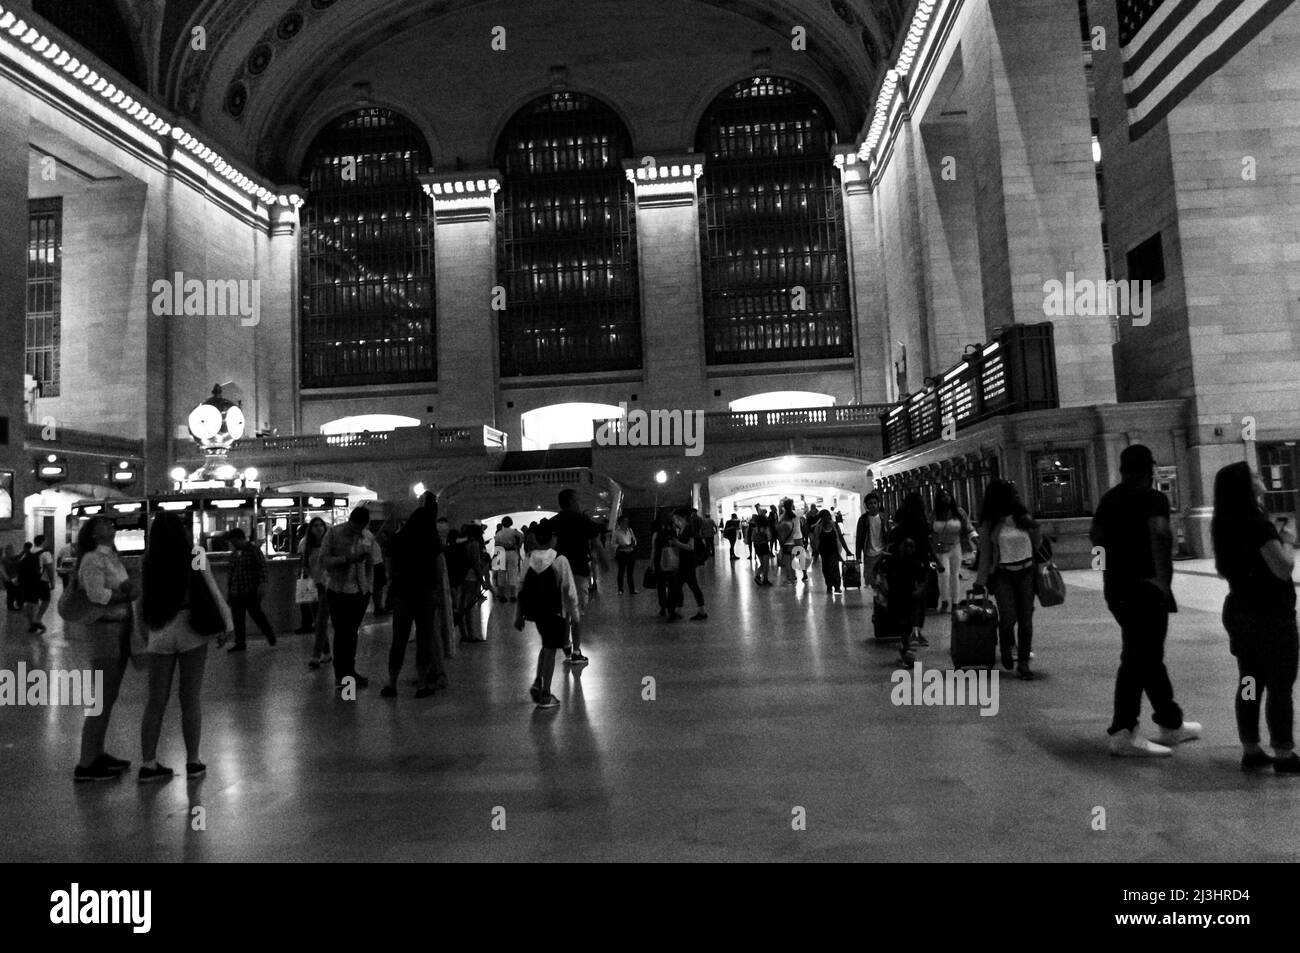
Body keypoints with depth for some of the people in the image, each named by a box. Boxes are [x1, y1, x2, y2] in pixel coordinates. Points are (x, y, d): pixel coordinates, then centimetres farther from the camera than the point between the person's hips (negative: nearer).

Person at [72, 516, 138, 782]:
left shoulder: (113, 557, 16)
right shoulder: (92, 559, -11)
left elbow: (125, 586, 12)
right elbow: (96, 595, -23)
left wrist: (128, 587, -7)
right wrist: (129, 594, -13)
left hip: (120, 628, 9)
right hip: (104, 628, -9)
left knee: (109, 696, 14)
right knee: (103, 698, -8)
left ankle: (97, 753, 24)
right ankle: (86, 765, -3)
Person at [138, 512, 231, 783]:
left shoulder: (149, 561, 1)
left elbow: (142, 601, 2)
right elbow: (214, 594, -5)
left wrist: (143, 634, 12)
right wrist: (229, 624, 2)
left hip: (159, 634, 2)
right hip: (190, 631, -2)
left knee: (156, 700, 12)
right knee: (191, 699, 7)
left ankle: (148, 764, 17)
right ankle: (193, 762, 15)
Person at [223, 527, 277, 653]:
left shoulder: (254, 550, -6)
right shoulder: (233, 554, 13)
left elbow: (263, 567, -10)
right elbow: (231, 571, 20)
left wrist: (261, 585, -16)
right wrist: (228, 587, 17)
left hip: (251, 591, -6)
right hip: (235, 592, 6)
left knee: (256, 614, -3)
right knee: (237, 618, 6)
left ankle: (271, 636, 16)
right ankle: (240, 644, 14)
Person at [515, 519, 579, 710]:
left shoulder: (528, 559, -2)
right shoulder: (560, 560, -16)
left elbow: (521, 589, 3)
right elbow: (569, 589, -12)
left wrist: (519, 615, 10)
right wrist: (573, 612, -1)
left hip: (535, 611, 5)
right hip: (554, 611, -5)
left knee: (546, 644, 25)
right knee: (550, 649, 7)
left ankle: (538, 682, 14)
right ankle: (545, 695, 13)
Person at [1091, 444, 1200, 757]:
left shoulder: (1109, 498, 11)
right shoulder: (1152, 498, -11)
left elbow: (1095, 535, 21)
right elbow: (1160, 533, -29)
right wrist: (1164, 577, -25)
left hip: (1115, 586, 8)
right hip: (1144, 587, -8)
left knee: (1149, 653, 17)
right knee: (1139, 659, -1)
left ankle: (1170, 724, 25)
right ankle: (1123, 733, 6)